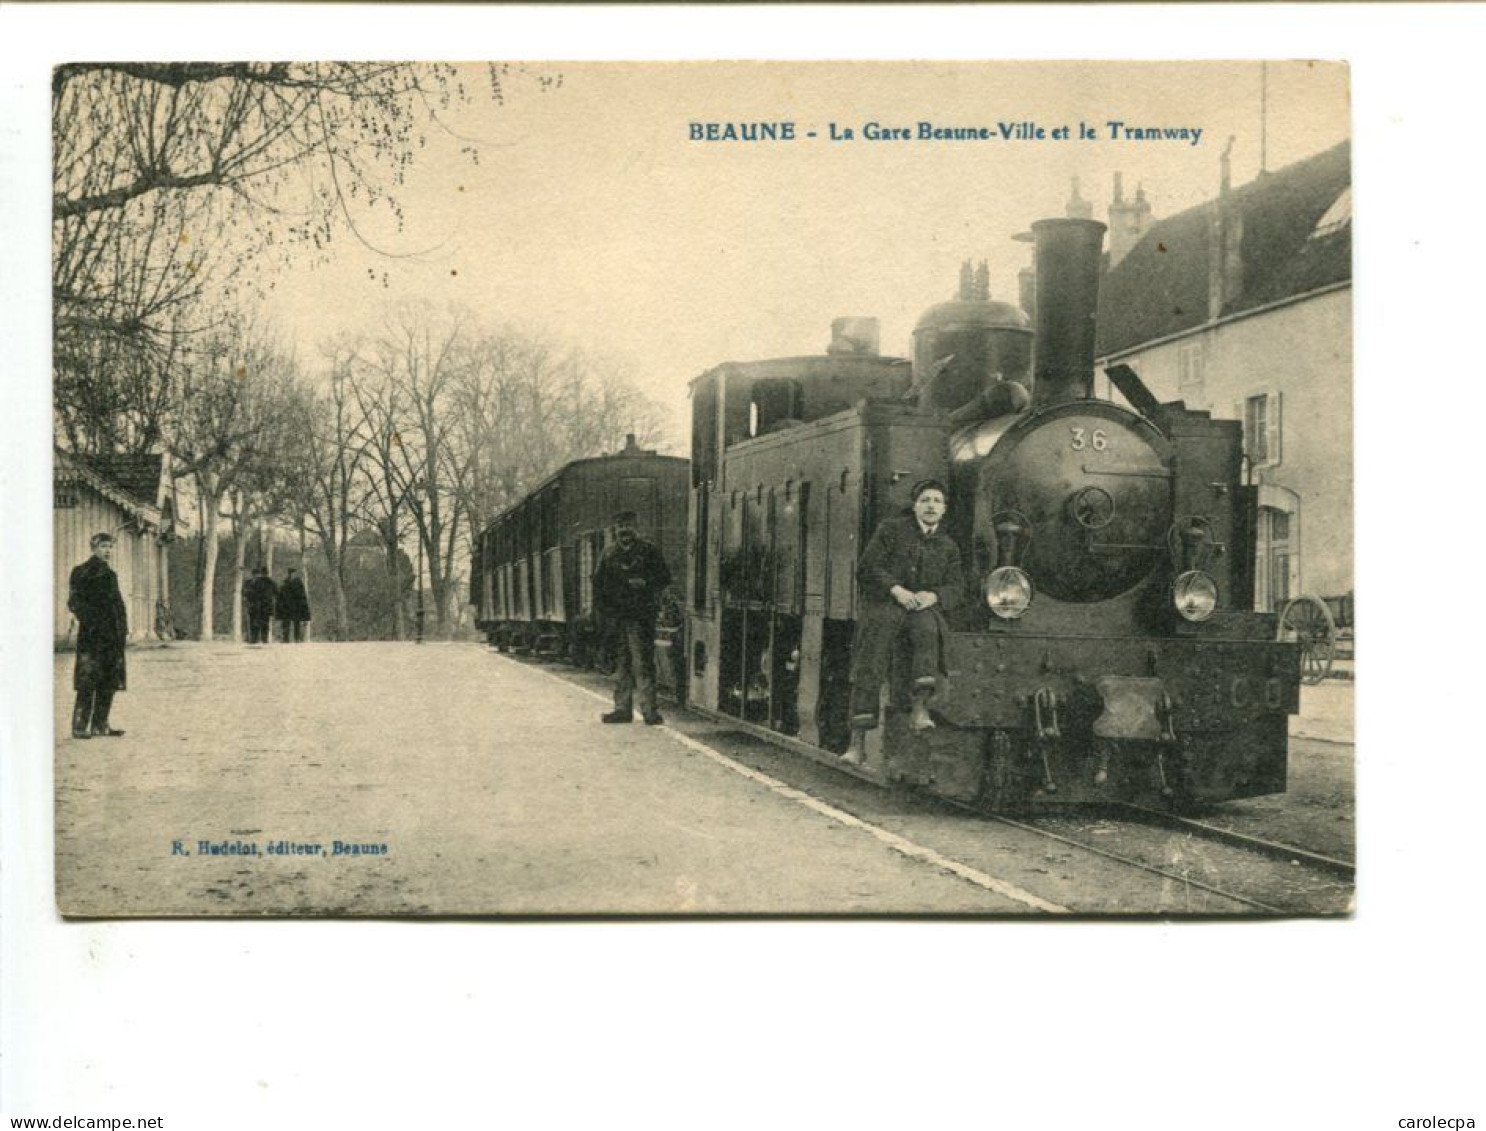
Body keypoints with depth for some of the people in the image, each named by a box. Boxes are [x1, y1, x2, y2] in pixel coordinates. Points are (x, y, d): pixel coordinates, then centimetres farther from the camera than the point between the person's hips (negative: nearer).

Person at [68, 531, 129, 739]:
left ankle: (100, 725, 13)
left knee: (109, 682, 7)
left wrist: (123, 629, 15)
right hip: (92, 636, -8)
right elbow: (75, 602, -9)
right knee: (88, 683, -8)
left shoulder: (110, 573, 20)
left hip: (111, 636, 8)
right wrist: (89, 621, -19)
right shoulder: (82, 572, -3)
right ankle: (80, 726, -6)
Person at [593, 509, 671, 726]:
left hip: (641, 617, -4)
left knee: (643, 663, -9)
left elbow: (665, 577, 4)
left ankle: (649, 709, -6)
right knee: (621, 665, 8)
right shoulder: (609, 553, 12)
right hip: (617, 617, 4)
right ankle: (622, 709, 15)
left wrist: (646, 583, -13)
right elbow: (598, 584, 13)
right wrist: (604, 611, 4)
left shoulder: (648, 550, 3)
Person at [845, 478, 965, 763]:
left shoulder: (948, 546, 18)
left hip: (923, 606, 2)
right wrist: (897, 590, -15)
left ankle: (920, 707, -46)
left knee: (926, 628, -36)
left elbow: (956, 588, 10)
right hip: (883, 602, -2)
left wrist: (932, 596, -12)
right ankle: (857, 742, -29)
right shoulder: (892, 528, 9)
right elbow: (867, 567, 0)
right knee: (870, 662, -24)